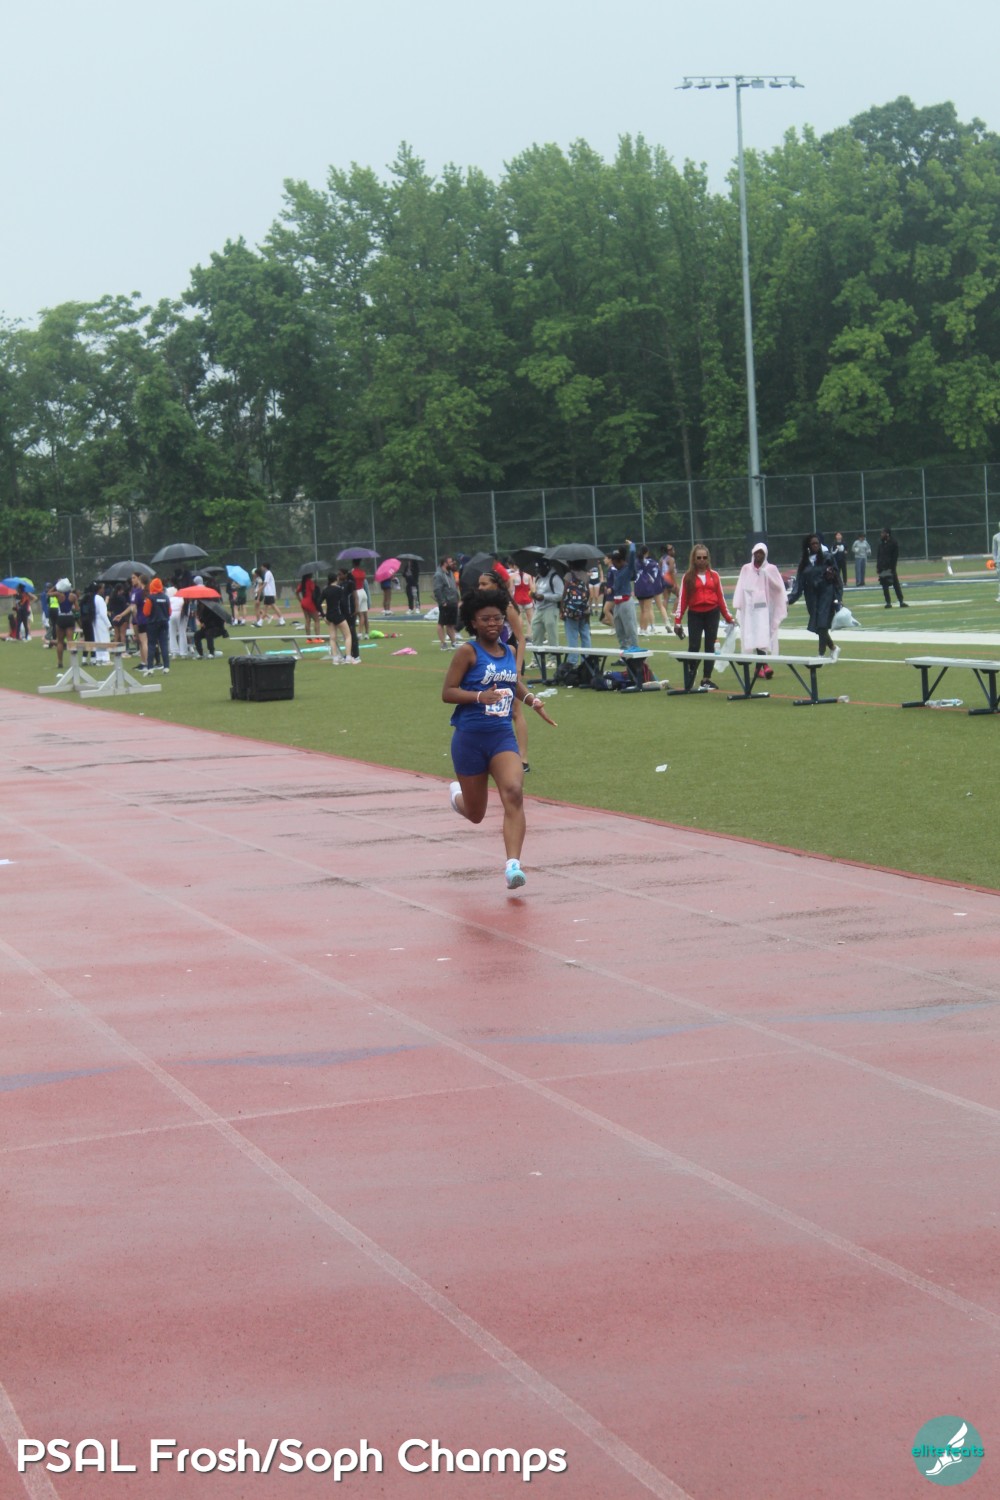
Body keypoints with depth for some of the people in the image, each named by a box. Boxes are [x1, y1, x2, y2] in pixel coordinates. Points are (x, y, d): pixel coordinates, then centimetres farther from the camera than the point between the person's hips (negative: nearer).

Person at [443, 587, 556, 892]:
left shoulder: (509, 652, 10)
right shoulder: (467, 652, -7)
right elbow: (447, 692, -12)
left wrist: (532, 701, 16)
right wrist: (479, 697, -25)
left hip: (502, 737, 3)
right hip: (469, 738, -3)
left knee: (513, 793, -23)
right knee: (476, 814, 10)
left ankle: (512, 866, -29)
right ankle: (457, 794, 49)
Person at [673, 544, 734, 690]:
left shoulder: (714, 575, 7)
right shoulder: (688, 577, 2)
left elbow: (721, 597, 10)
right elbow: (682, 599, 0)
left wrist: (728, 617, 9)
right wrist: (677, 620, -5)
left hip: (712, 614, 2)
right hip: (695, 615, -2)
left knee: (710, 647, 4)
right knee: (694, 647, -10)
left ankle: (706, 680, 9)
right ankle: (689, 682, 1)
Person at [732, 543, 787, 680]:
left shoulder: (770, 569, 5)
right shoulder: (746, 569, 7)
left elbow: (779, 587, 1)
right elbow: (740, 588, 5)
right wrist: (738, 606, 0)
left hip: (766, 607, 0)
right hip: (750, 607, 0)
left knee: (762, 637, -6)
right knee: (756, 638, -9)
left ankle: (759, 667, 3)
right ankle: (764, 666, -17)